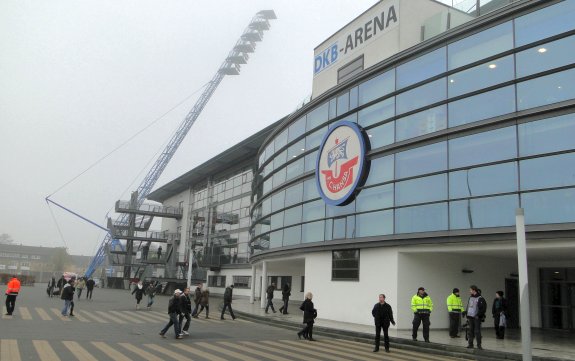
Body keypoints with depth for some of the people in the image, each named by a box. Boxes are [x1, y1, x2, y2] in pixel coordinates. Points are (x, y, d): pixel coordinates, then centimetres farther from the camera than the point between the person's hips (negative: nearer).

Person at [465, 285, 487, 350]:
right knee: (471, 331, 10)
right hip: (470, 317, 7)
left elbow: (484, 308, -13)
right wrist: (466, 312, 11)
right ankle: (470, 344, 16)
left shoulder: (480, 298, -9)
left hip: (477, 318, -7)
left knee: (477, 331, -4)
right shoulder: (470, 298, 14)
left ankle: (479, 345, 4)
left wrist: (478, 315, -19)